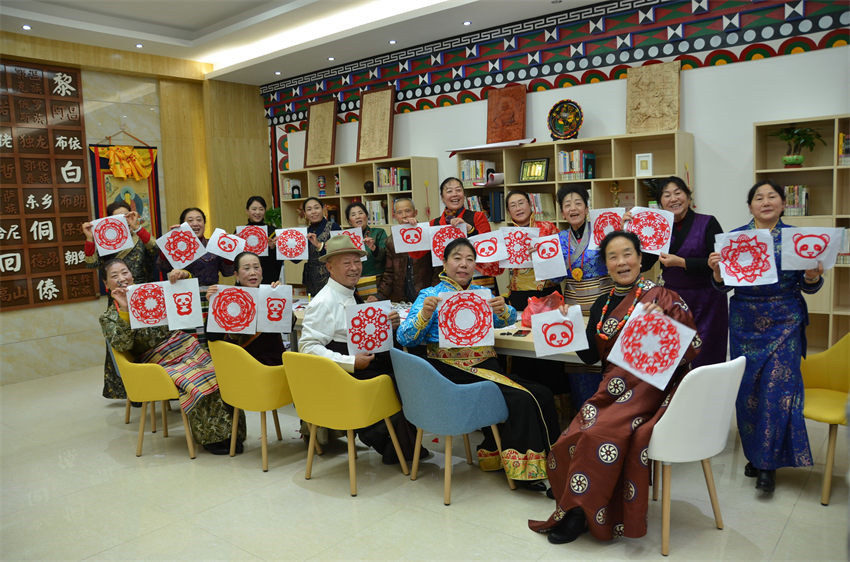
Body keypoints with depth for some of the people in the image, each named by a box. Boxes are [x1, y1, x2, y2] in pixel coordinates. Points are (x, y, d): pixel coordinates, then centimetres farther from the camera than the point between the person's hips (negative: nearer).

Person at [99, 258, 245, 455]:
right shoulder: (108, 317, 7)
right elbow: (122, 345, -10)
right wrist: (125, 311, -20)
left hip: (186, 347, 3)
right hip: (160, 363, -3)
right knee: (196, 385, -29)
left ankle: (231, 432, -10)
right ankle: (213, 437, -13)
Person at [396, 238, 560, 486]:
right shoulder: (430, 295, 2)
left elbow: (509, 320, 11)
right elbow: (404, 337, -5)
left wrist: (502, 310, -12)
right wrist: (424, 314, -23)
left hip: (487, 366, 6)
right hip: (454, 371, -6)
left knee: (543, 396, -12)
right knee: (519, 399, -24)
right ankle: (523, 467, -8)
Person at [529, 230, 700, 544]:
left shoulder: (663, 297, -2)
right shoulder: (602, 305, 13)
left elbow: (693, 346, -6)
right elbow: (591, 356, 13)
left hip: (647, 391, -5)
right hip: (610, 392, 5)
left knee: (599, 435, -27)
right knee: (569, 441, -19)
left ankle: (579, 512, -6)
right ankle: (576, 511, 2)